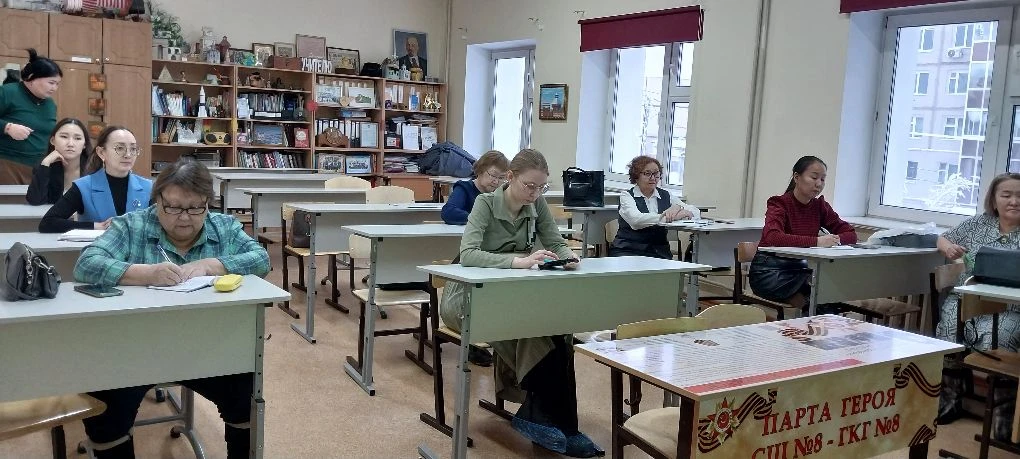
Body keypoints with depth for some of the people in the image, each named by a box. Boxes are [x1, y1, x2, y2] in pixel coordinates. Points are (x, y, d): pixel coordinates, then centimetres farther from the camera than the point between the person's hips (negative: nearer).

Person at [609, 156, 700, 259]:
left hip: (659, 252, 4)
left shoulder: (666, 196, 13)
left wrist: (678, 208, -15)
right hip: (628, 251, -4)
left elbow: (696, 213, 7)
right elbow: (636, 220, -21)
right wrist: (672, 217, -21)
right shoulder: (627, 196, 0)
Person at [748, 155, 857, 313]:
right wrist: (816, 241, -36)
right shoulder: (780, 204, -12)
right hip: (769, 272, -6)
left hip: (798, 268, 6)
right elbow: (772, 238, -31)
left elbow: (851, 234, 4)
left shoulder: (820, 206, 5)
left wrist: (835, 239, -19)